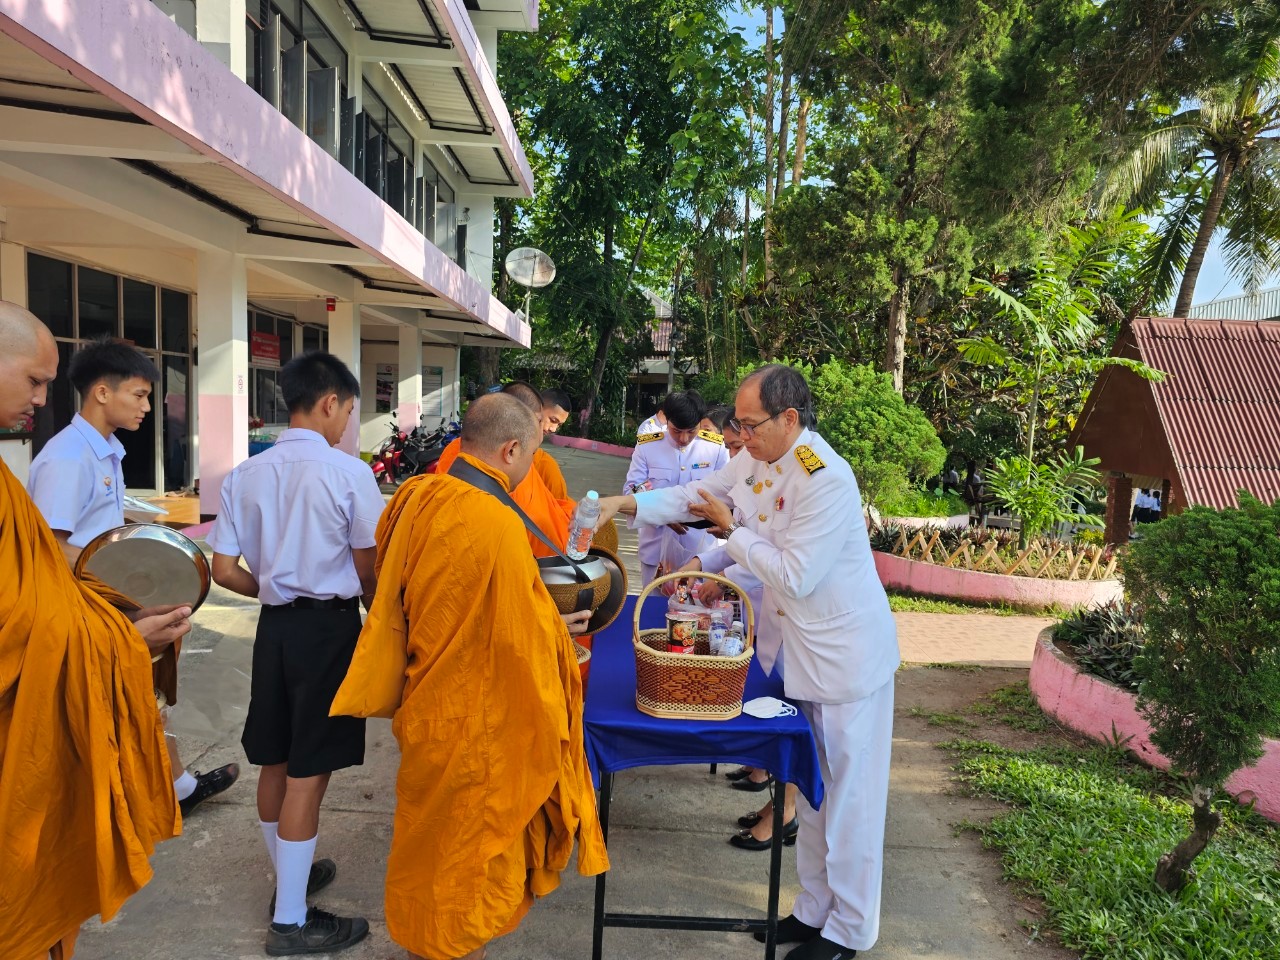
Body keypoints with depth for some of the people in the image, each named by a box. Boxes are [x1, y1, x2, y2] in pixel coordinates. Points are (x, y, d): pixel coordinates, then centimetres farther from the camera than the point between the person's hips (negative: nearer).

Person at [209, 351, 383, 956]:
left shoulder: (245, 475, 1)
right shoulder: (348, 473, -14)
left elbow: (224, 571, 3)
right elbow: (368, 572, -9)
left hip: (274, 624, 6)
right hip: (329, 626, -6)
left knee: (276, 761, 18)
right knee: (309, 771, 3)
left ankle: (290, 876, 39)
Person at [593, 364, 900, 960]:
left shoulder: (825, 479, -26)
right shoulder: (755, 460, -1)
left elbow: (794, 576, -26)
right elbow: (695, 494, 8)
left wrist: (730, 528, -15)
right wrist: (627, 504, -6)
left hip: (842, 655, -8)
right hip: (794, 650, 8)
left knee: (847, 795, 8)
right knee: (809, 787, 20)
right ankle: (814, 909, 38)